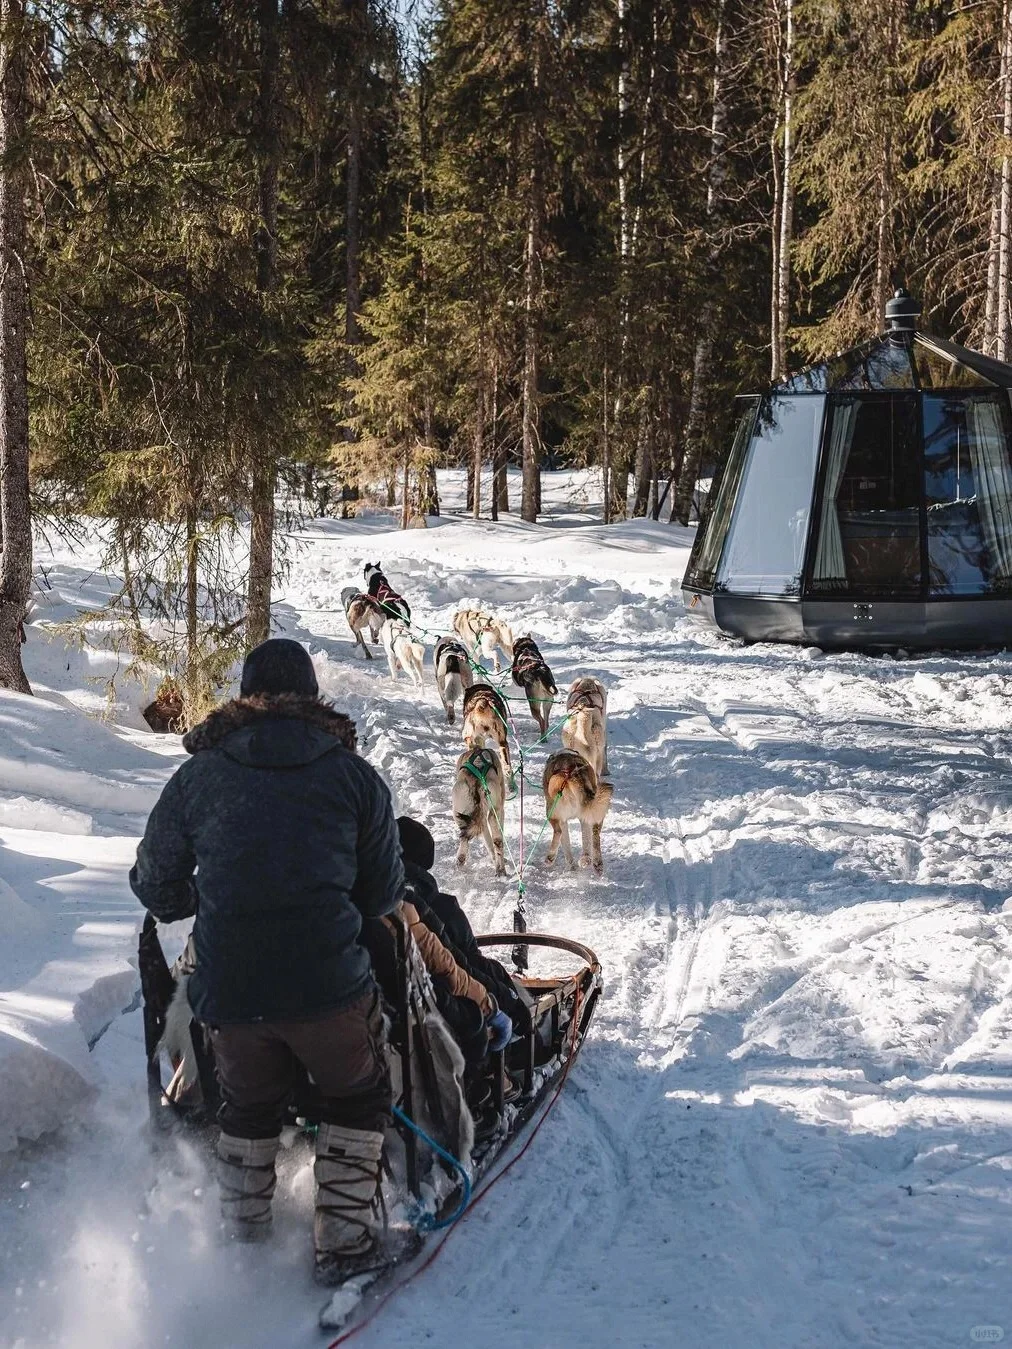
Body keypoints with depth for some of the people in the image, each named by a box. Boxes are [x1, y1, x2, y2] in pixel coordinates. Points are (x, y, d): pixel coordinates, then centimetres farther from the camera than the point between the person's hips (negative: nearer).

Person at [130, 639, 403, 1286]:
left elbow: (158, 886, 11)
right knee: (358, 1095, 20)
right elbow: (384, 893, 6)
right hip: (329, 983, -2)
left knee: (249, 1104, 25)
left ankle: (241, 1238, 31)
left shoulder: (198, 774, 5)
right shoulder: (355, 774, 3)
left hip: (228, 985, 2)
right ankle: (344, 1241, 17)